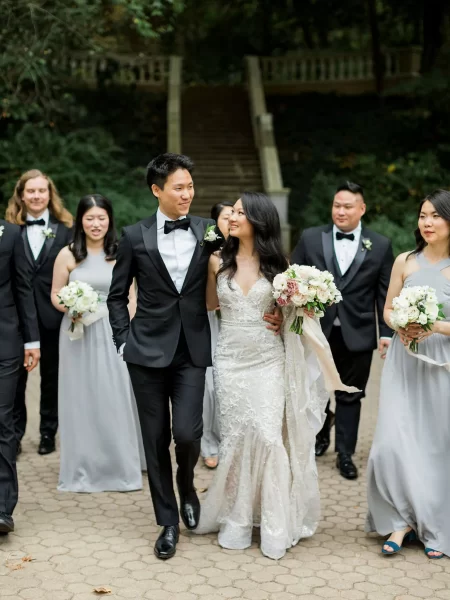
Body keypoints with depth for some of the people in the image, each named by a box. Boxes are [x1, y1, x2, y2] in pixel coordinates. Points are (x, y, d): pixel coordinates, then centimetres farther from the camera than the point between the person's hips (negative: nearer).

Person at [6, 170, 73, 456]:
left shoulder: (65, 228, 0)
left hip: (53, 313, 0)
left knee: (51, 376, 12)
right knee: (15, 376, 5)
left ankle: (48, 433, 25)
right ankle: (14, 435, 17)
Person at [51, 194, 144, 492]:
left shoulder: (121, 253, 1)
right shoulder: (67, 254, 0)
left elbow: (131, 297, 3)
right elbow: (56, 294, 5)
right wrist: (69, 308, -15)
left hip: (113, 333, 0)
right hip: (78, 334, 0)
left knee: (115, 399, 2)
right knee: (81, 398, 6)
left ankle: (120, 467, 16)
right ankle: (83, 469, 17)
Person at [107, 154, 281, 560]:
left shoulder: (209, 232, 2)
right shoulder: (135, 237, 1)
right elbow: (117, 296, 9)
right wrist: (123, 340, 0)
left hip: (192, 351, 0)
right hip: (149, 350, 0)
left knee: (187, 432, -10)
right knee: (156, 438, 6)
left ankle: (186, 486, 25)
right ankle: (169, 521, 23)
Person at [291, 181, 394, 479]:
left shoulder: (380, 245, 1)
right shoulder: (310, 238, 1)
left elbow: (386, 293, 1)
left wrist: (387, 333, -2)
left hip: (357, 335, -1)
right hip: (317, 332, 1)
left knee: (350, 396, 9)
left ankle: (345, 454, 22)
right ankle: (320, 437, 38)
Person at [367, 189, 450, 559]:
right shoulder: (405, 261, 4)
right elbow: (389, 309, 10)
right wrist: (401, 328, -9)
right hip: (405, 363, 2)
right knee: (393, 442, -8)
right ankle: (401, 520, 11)